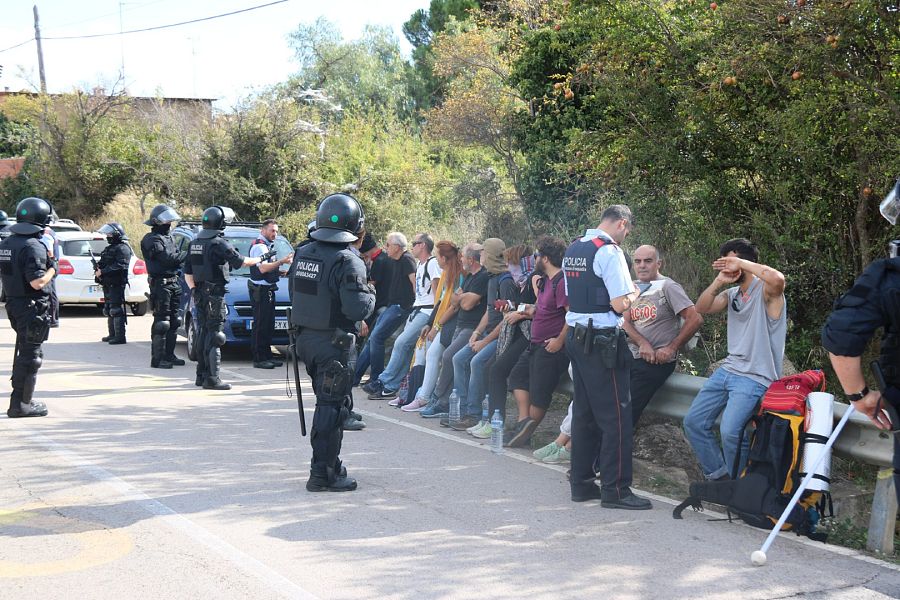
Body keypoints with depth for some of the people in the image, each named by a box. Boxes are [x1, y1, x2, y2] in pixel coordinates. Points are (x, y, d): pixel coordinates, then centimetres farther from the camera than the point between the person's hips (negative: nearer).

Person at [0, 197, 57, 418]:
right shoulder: (33, 247, -20)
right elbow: (37, 282, -26)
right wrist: (52, 268, -8)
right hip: (32, 308, -9)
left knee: (23, 350, 21)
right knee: (30, 355, -1)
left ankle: (22, 399, 29)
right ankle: (21, 404, 2)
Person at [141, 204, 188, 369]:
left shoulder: (169, 237, 18)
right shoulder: (152, 240, -12)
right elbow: (169, 259, -21)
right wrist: (188, 253, -15)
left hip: (174, 282, 9)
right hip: (161, 284, -9)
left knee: (174, 321, 13)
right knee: (161, 322, -8)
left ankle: (169, 355, 21)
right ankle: (157, 359, -5)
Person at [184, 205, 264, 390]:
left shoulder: (194, 243, 11)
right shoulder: (219, 243, -14)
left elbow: (187, 273, 15)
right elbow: (240, 262, -9)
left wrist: (194, 290, 18)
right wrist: (259, 260, 6)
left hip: (199, 294, 8)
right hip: (214, 294, -8)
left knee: (203, 333, 14)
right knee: (214, 335, -6)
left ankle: (201, 375, 19)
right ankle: (212, 378, -9)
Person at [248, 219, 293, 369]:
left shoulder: (268, 246, 21)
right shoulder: (259, 246, -12)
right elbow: (262, 268, -25)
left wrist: (279, 272, 16)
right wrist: (282, 261, -26)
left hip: (268, 290, 11)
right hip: (260, 289, -11)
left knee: (268, 324, 13)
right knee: (261, 325, -9)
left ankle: (267, 355, 20)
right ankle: (258, 358, -8)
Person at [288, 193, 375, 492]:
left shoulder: (302, 254, 4)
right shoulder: (347, 262, -19)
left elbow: (294, 294, 13)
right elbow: (357, 309, -23)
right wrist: (370, 294, -3)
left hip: (306, 339, 8)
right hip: (335, 344, -8)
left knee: (326, 402, 21)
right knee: (333, 406, 0)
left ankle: (329, 465, 31)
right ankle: (323, 473, 2)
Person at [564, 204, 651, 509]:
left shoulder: (573, 249, 12)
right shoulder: (609, 251, -14)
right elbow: (620, 304, -20)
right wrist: (632, 293, 2)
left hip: (575, 335, 9)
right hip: (602, 340, -9)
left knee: (584, 411, 15)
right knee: (615, 415, -3)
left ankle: (581, 483, 21)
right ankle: (615, 490, -1)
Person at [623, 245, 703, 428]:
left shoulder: (667, 287, -5)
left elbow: (695, 319, -13)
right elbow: (625, 322, 5)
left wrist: (671, 348, -12)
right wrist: (642, 343, -15)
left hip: (656, 361, -6)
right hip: (631, 356, 6)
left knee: (627, 409, -16)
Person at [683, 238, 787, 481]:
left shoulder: (765, 291, -9)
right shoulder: (732, 294, 16)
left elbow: (777, 279, -33)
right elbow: (702, 308, 8)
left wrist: (740, 263, -23)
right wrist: (719, 281, -6)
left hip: (755, 377, -9)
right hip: (728, 369, 9)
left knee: (730, 431, -25)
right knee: (693, 422, 6)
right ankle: (718, 475, 19)